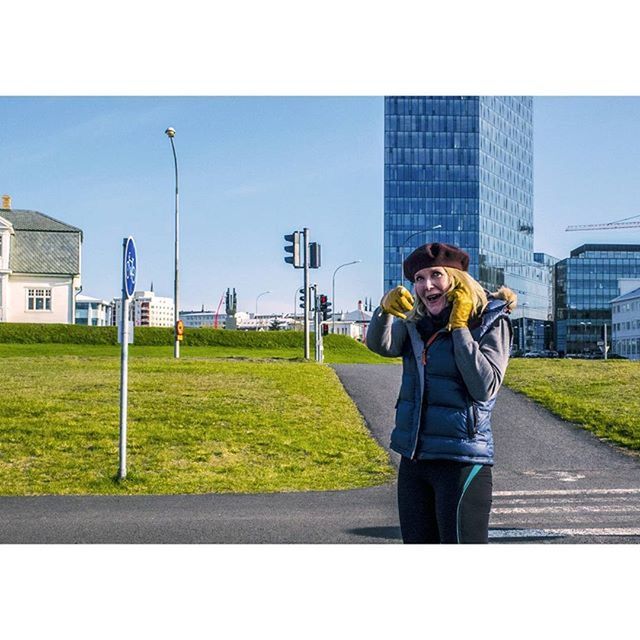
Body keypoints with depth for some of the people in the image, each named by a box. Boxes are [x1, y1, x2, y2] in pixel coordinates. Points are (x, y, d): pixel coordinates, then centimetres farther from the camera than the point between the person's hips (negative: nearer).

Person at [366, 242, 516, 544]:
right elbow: (380, 345, -10)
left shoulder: (490, 322, -7)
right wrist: (386, 309, -28)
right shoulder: (417, 323, 7)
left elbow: (485, 388, -19)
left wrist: (459, 326, -18)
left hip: (462, 461, -6)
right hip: (413, 461, 6)